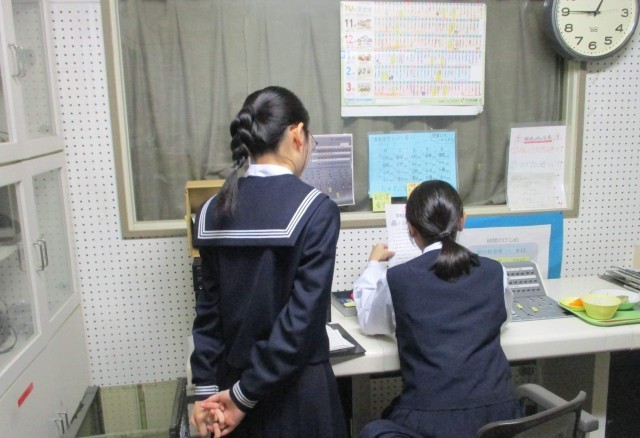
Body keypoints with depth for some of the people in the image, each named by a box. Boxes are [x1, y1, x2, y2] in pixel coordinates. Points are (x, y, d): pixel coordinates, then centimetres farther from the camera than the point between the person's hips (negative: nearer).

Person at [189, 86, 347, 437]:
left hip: (231, 382, 5)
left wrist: (206, 389, 2)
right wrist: (245, 395, -13)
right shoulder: (317, 210, -18)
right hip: (295, 389, -4)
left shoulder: (214, 210, -3)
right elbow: (302, 317, -21)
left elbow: (209, 308, -1)